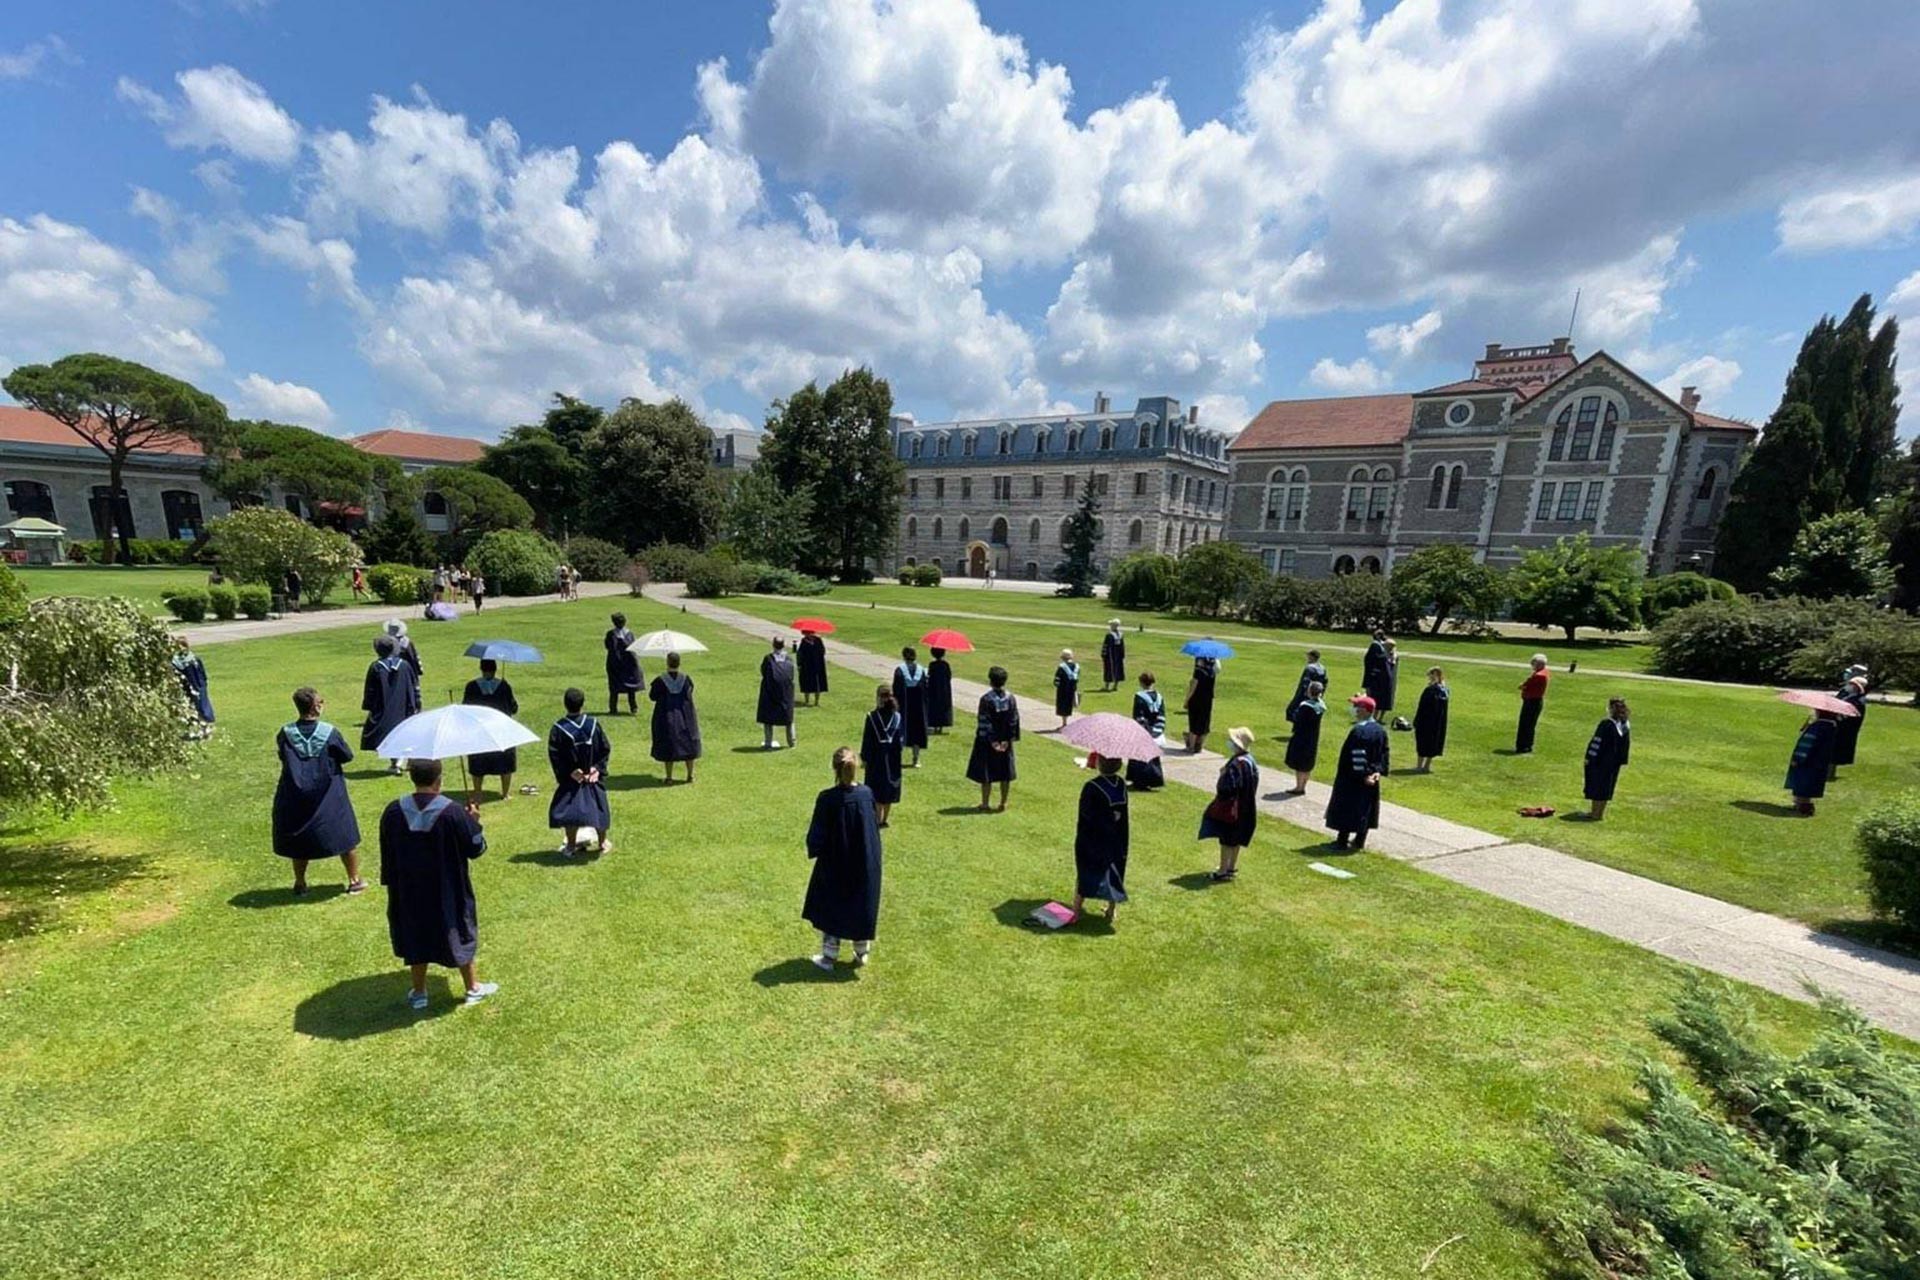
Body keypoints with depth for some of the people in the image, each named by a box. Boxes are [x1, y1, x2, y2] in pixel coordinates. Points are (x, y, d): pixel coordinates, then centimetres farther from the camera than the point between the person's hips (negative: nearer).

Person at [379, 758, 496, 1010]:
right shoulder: (452, 812, -22)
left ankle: (418, 992, 30)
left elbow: (387, 855, 0)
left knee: (416, 935, 19)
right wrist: (473, 822, 2)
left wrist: (391, 882, 14)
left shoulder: (393, 812, -12)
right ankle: (473, 987, 27)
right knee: (458, 934, 14)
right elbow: (476, 848, -12)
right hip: (448, 891, -2)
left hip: (409, 891, 2)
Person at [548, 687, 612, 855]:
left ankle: (571, 845, 16)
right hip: (593, 776, 2)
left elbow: (554, 755, -14)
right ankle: (602, 842, 24)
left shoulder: (558, 728, -14)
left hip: (570, 778, -2)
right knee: (598, 808, 13)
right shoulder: (593, 724, -9)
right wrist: (597, 768, -5)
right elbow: (606, 749, -7)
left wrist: (568, 772, -9)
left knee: (569, 810, 11)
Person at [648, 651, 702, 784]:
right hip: (685, 717, 2)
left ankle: (669, 776, 12)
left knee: (668, 746, 9)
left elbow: (652, 697, -3)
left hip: (666, 718, -1)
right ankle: (690, 775, 17)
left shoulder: (660, 681, -15)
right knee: (688, 744, 13)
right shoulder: (687, 679, -10)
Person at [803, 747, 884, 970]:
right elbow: (874, 828, 0)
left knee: (831, 909, 17)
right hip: (865, 865, 3)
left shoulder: (826, 799, -21)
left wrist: (812, 850, 7)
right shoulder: (866, 794, -12)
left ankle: (829, 957, 26)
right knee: (861, 907, 19)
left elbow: (817, 835, -13)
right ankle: (862, 953, 33)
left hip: (834, 865, -2)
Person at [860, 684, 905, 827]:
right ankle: (884, 819, 22)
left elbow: (867, 739, -10)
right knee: (889, 788, 15)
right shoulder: (898, 717, -6)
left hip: (875, 758, -3)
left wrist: (863, 758, -1)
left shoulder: (872, 717, -14)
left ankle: (878, 820, 10)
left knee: (876, 790, 9)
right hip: (892, 758, 3)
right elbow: (902, 737, -1)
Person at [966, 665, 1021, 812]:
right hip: (1005, 741, 4)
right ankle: (1003, 804, 18)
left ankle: (985, 804, 12)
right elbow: (1014, 721, -3)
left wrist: (991, 741, -10)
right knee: (1005, 773, 13)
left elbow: (983, 722, -16)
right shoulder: (1011, 699, -3)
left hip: (987, 742, -3)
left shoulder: (986, 699, -16)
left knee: (986, 773, 7)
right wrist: (1008, 740, -1)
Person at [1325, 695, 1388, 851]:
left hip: (1352, 777, -8)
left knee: (1346, 808, 3)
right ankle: (1360, 841, 24)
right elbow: (1384, 752, 5)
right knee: (1366, 807, 16)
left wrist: (1364, 775, -17)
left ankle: (1342, 841, 9)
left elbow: (1357, 756, -25)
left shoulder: (1358, 731, -24)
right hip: (1370, 778, 8)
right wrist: (1379, 771, 0)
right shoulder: (1380, 730, 3)